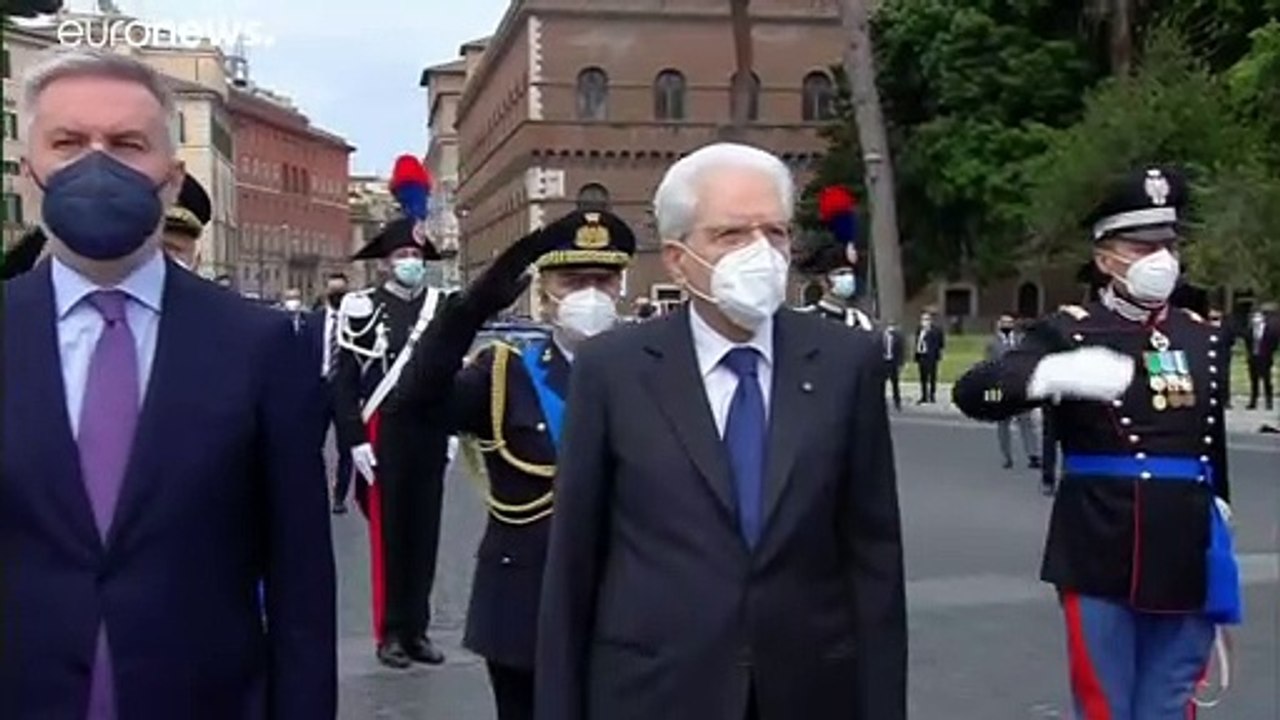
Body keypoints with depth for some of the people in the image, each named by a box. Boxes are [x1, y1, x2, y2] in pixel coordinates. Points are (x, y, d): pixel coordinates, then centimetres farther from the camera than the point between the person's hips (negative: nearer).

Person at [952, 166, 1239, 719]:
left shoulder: (1204, 337, 10)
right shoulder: (1069, 331, -4)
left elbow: (1213, 446, 17)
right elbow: (973, 393, -16)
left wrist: (1218, 551, 19)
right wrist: (1052, 374, -34)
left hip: (1184, 561, 4)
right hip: (1099, 557, -4)